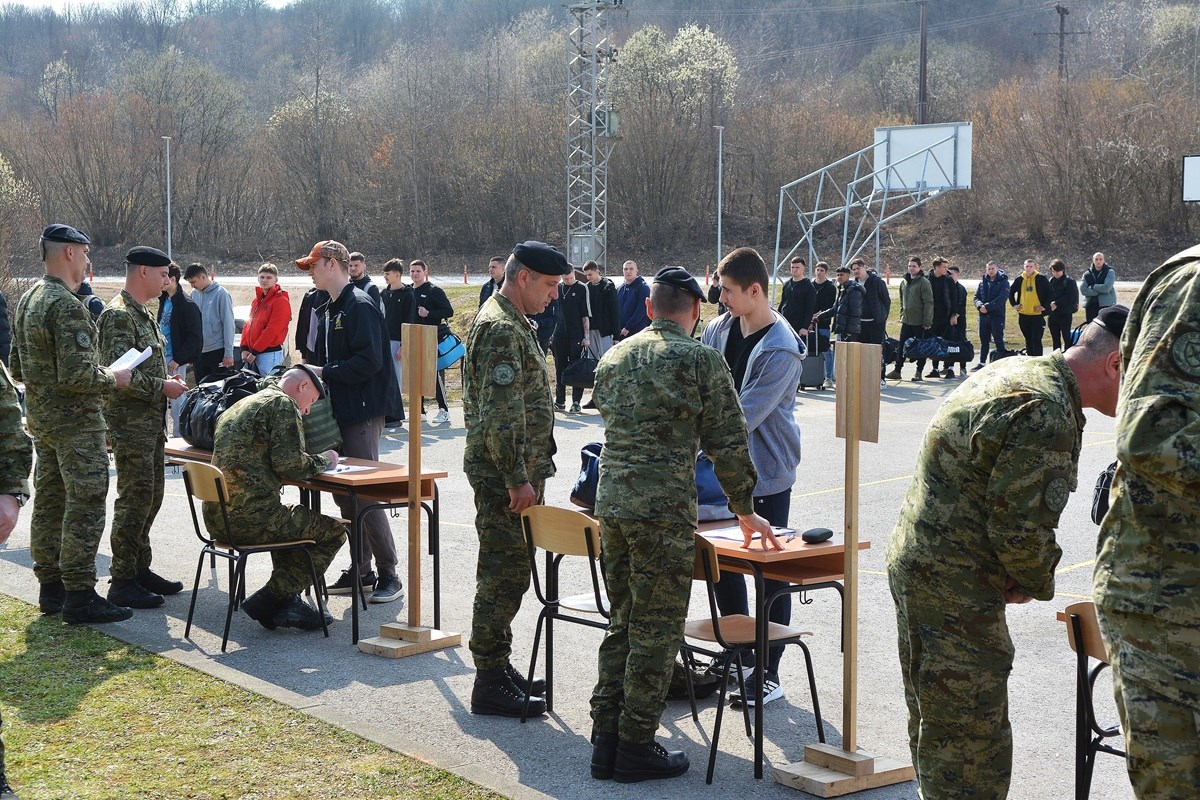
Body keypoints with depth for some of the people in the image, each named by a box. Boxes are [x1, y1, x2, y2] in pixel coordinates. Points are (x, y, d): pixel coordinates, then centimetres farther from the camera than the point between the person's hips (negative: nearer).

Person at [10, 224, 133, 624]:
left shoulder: (27, 300, 12)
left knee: (49, 503, 14)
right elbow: (77, 374, -24)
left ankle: (50, 588, 21)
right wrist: (112, 378, -9)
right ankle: (79, 595, -4)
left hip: (39, 418, 10)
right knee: (85, 506, -6)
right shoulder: (66, 306, -19)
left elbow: (17, 367, 18)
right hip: (75, 422, -10)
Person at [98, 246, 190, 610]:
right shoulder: (118, 314, -16)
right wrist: (162, 387, -17)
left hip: (151, 422, 10)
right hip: (129, 424, -10)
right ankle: (122, 582, 0)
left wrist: (167, 382, 9)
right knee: (135, 500, -7)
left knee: (150, 498, 15)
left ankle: (140, 569, 25)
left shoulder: (142, 313, 16)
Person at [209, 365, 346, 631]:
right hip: (250, 517, -9)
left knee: (291, 520, 34)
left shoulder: (241, 405, 22)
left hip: (217, 517, 9)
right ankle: (270, 599, -1)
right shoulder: (282, 404, -5)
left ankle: (286, 601, 20)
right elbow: (290, 464, -14)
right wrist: (323, 460, 5)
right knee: (334, 532, 3)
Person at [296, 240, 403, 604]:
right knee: (345, 494, 11)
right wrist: (316, 374, 9)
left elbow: (369, 361, -23)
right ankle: (361, 570, 19)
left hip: (363, 412, -10)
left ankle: (389, 573, 0)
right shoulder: (334, 307, 17)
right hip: (342, 410, 10)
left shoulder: (359, 306, -14)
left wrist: (324, 374, -17)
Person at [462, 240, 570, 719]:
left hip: (515, 473, 11)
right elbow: (500, 415, -23)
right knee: (504, 576, -5)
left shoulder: (513, 324, 17)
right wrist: (517, 479, -22)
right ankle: (490, 684, 1)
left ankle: (498, 669, 25)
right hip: (502, 476, -11)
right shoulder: (501, 329, -17)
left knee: (505, 574, 16)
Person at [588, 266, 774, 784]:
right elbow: (728, 442, -4)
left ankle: (606, 740, 19)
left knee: (624, 623, 16)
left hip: (611, 503, 6)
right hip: (665, 510, -6)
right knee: (655, 632, 2)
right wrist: (745, 511, 6)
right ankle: (636, 747, 7)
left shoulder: (614, 359, 13)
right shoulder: (702, 360, -5)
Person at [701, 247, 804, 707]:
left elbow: (744, 416, -25)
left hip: (766, 472, -7)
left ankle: (769, 674, 12)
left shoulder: (781, 350, -21)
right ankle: (737, 655, 31)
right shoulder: (722, 329, 2)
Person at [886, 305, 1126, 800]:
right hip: (955, 588, -11)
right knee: (971, 741, -2)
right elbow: (1020, 526, -23)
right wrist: (1037, 583, -2)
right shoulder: (1046, 414, -23)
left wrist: (1021, 575, 10)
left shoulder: (1018, 371, 10)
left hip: (917, 566, 11)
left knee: (938, 729, 22)